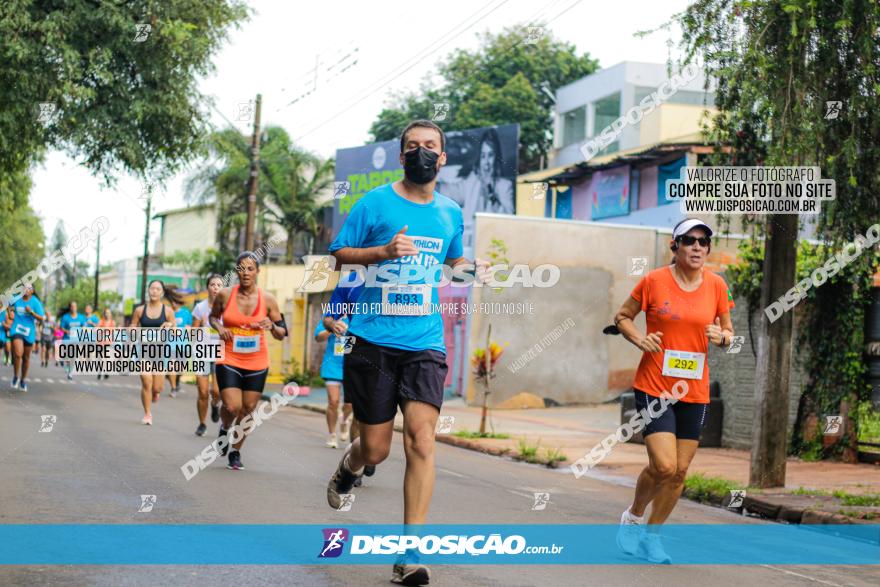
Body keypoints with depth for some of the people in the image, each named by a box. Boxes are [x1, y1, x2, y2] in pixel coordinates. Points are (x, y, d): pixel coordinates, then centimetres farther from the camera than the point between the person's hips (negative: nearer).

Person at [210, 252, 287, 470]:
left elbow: (281, 335, 2)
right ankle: (224, 428, 24)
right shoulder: (225, 295, -6)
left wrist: (272, 326, -20)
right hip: (228, 360, -1)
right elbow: (213, 316, 14)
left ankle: (236, 452, 29)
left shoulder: (267, 300, -5)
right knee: (232, 407, -14)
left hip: (257, 363, 1)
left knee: (248, 409, 7)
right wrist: (219, 328, -8)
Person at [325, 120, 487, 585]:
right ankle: (348, 466, 43)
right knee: (375, 449, 2)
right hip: (373, 341, -2)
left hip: (424, 343, 2)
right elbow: (339, 255, 2)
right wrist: (384, 251, -15)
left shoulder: (450, 212, 11)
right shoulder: (375, 203, 0)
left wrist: (473, 268, 5)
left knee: (421, 439, -14)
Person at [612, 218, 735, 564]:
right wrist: (639, 340, -12)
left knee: (680, 472, 5)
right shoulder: (654, 281, -6)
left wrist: (721, 336, -9)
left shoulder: (716, 285, 3)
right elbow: (622, 317, 6)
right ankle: (633, 517, 15)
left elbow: (728, 332, 14)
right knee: (663, 466, -14)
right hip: (653, 388, -4)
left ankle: (651, 536, 25)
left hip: (695, 392, 4)